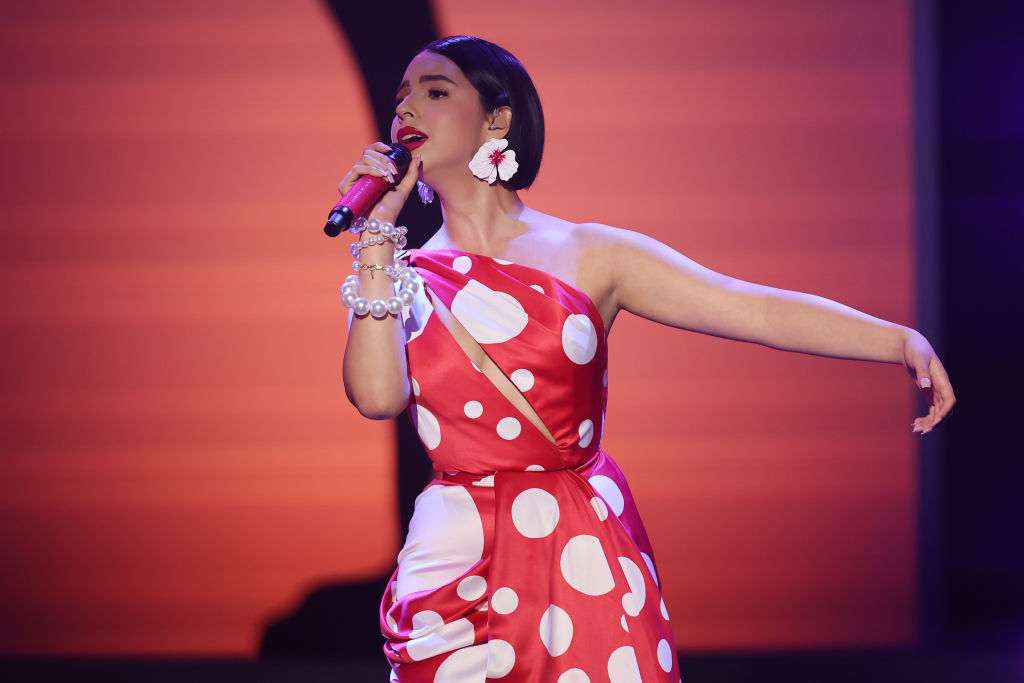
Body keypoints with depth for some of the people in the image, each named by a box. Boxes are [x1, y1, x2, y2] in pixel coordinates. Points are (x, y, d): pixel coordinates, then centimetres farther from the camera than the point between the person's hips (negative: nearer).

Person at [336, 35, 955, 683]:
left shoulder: (588, 257, 1)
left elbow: (755, 308, -6)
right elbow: (377, 394, -11)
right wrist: (378, 233, -7)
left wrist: (900, 339, -18)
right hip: (454, 567, 1)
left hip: (583, 560, -1)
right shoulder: (397, 275, 7)